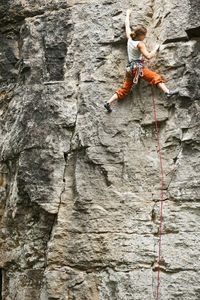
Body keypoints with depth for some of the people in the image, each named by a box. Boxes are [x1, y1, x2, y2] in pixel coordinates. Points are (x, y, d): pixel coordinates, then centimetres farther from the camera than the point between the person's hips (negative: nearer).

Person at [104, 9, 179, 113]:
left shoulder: (129, 38, 7)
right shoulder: (140, 44, -11)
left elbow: (127, 25, 23)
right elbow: (148, 56, -18)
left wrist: (128, 15, 37)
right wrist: (155, 49, -3)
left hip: (129, 68, 7)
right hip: (137, 67, -7)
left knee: (124, 90, 14)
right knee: (156, 77, -13)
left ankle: (108, 103, 7)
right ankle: (167, 92, -32)